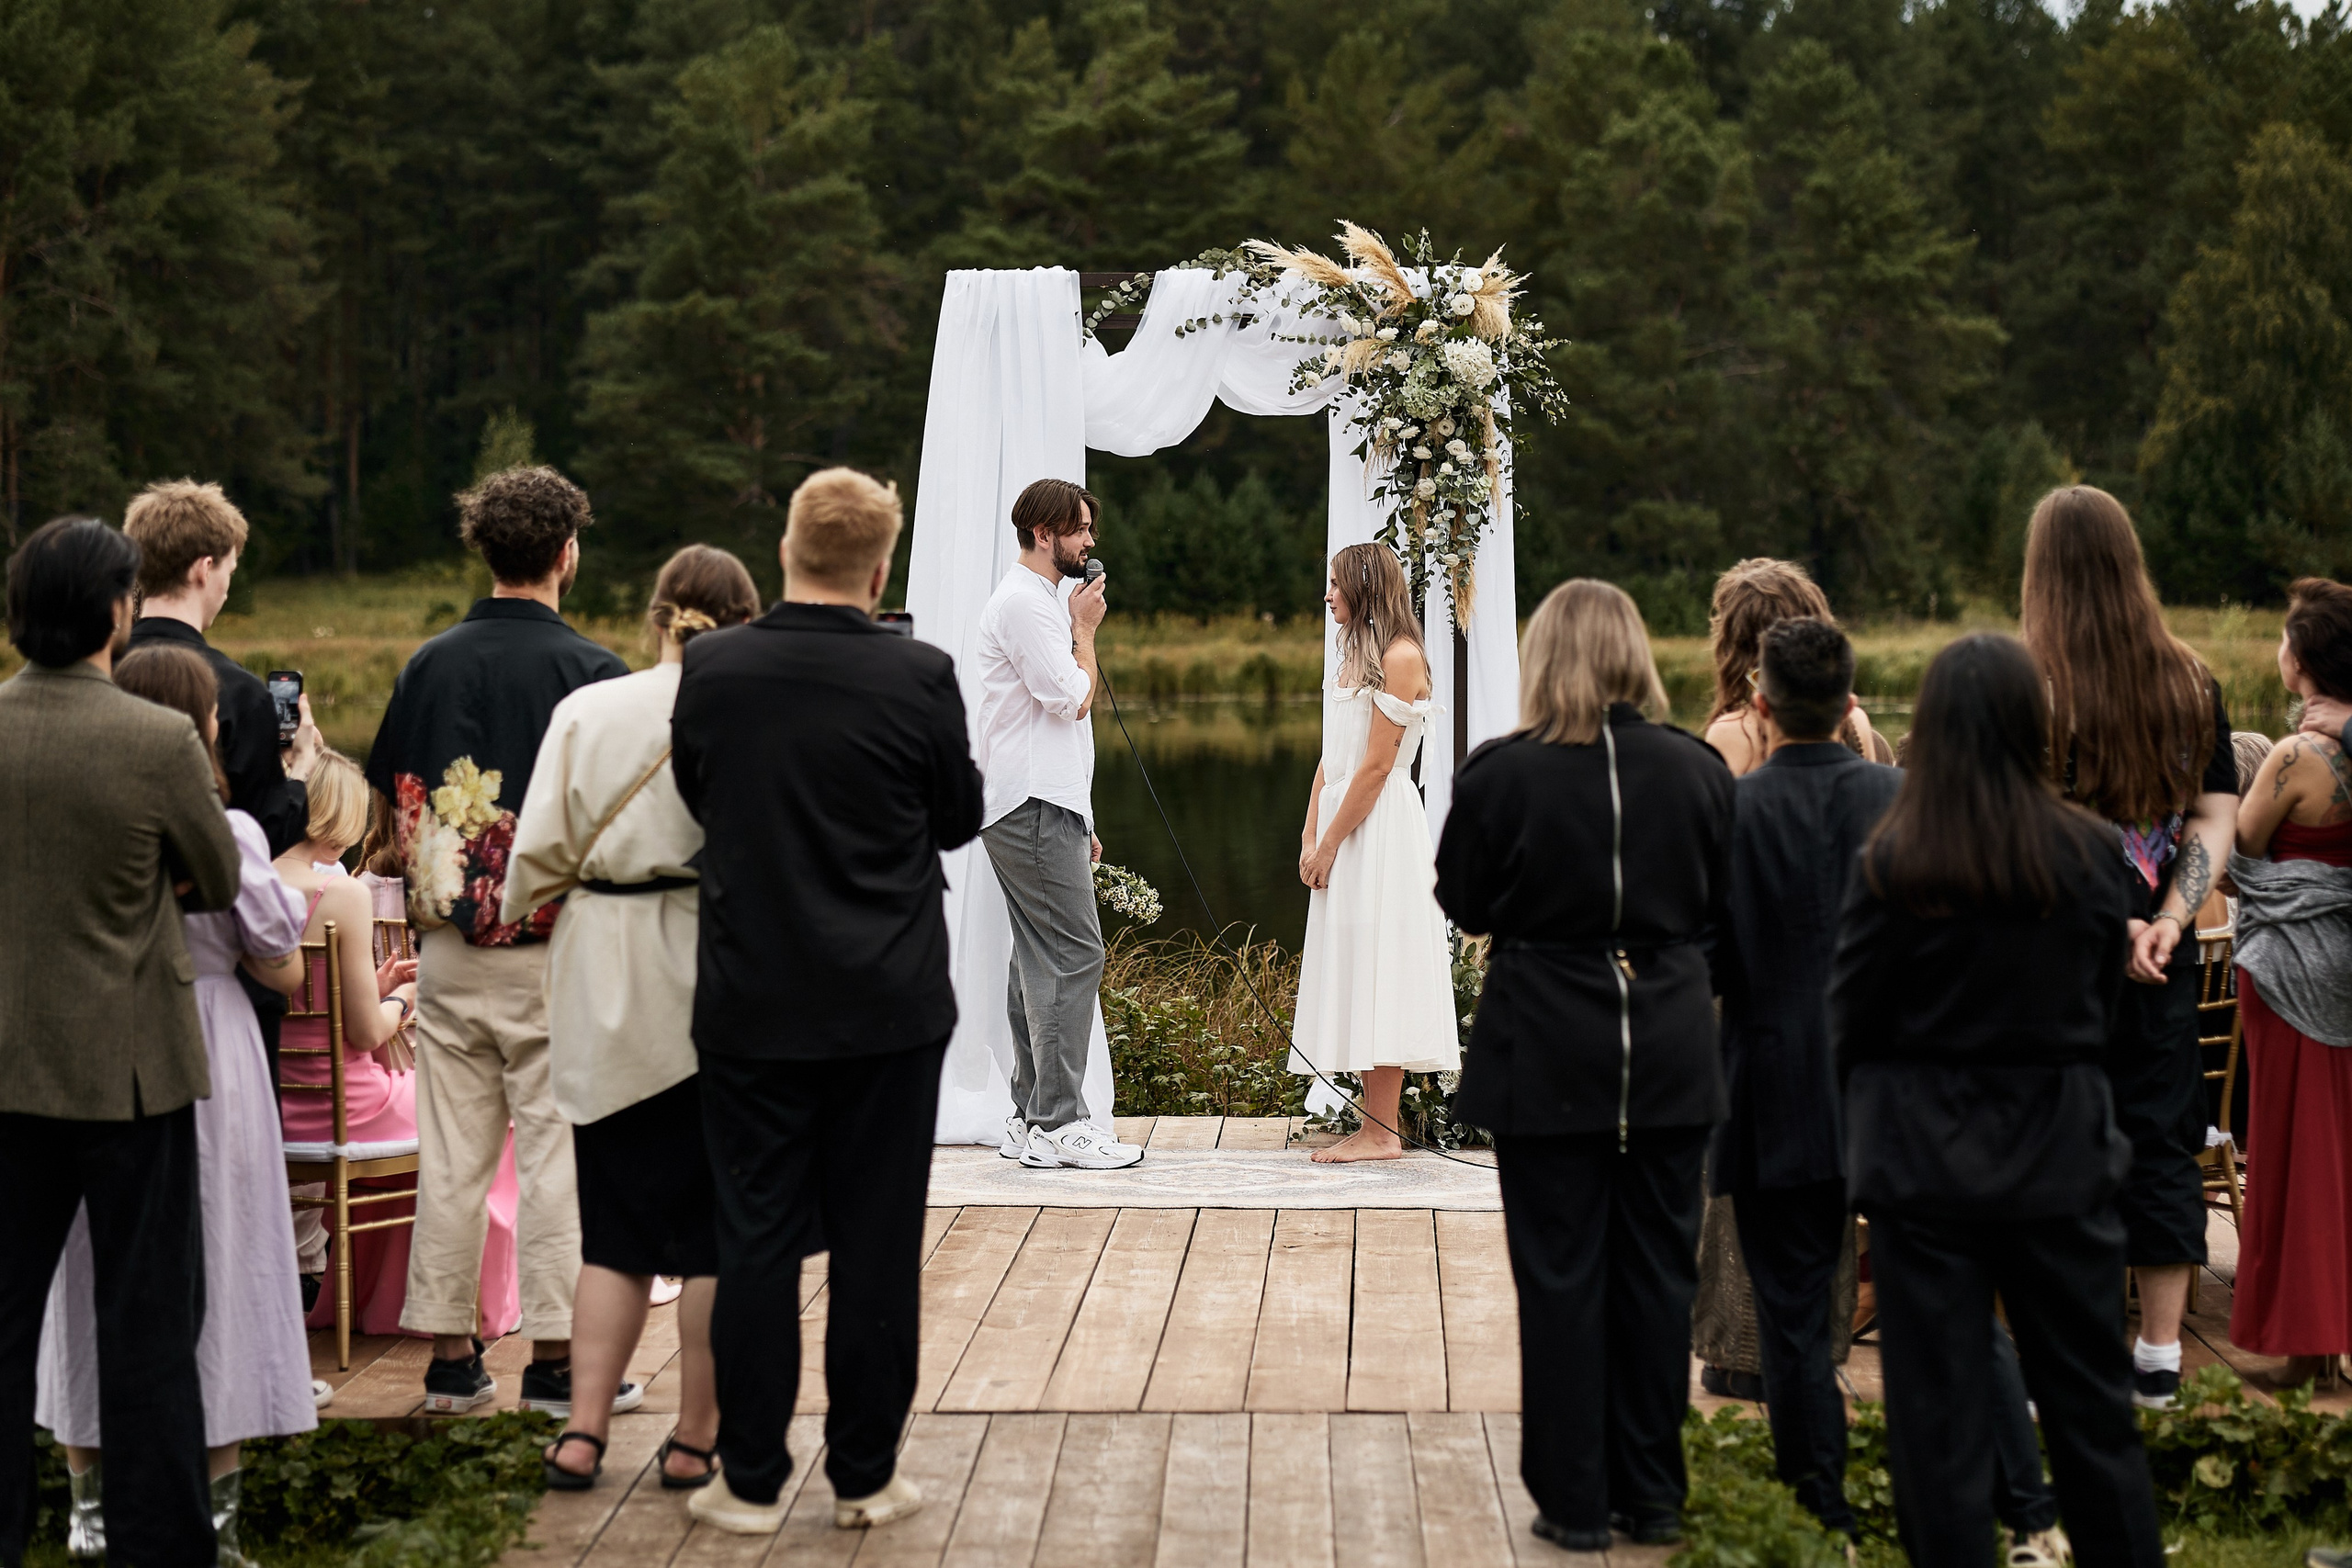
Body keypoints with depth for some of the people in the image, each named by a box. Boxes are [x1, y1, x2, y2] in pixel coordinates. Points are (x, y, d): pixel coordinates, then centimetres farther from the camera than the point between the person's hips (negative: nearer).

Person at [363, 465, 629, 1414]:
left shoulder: (428, 665, 6)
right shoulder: (589, 671, -8)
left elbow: (392, 805, 11)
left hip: (448, 948, 4)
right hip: (554, 948, -4)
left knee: (450, 1155, 9)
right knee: (556, 1149, 2)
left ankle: (449, 1356, 14)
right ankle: (556, 1358, 4)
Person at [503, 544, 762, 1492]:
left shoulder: (586, 711, 1)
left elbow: (540, 854, 1)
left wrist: (522, 918, 20)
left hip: (608, 989, 3)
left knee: (616, 1218, 12)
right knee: (718, 1218, 7)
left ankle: (585, 1430, 8)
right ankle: (696, 1438, 12)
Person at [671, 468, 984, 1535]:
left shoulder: (710, 669, -7)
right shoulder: (919, 678, -12)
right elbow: (960, 819, 2)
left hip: (751, 1003, 1)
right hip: (891, 1007, -1)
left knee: (756, 1243, 8)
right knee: (876, 1246, 8)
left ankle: (751, 1482, 14)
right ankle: (864, 1477, 15)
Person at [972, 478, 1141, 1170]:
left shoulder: (1039, 600, 23)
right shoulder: (1023, 601, -11)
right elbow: (1073, 697, -16)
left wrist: (1080, 823, 23)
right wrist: (1086, 629, 0)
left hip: (1042, 807, 11)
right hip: (1033, 807, -11)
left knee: (1040, 959, 9)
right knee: (1073, 955, -12)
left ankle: (1031, 1117, 12)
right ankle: (1059, 1123, -12)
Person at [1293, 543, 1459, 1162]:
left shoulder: (1400, 657, -11)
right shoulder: (1357, 655, 17)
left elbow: (1377, 766, -15)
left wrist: (1330, 845, -14)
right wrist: (1310, 838, 6)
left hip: (1379, 831, -9)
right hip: (1344, 825, 9)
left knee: (1375, 971, -8)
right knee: (1356, 975, 7)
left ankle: (1380, 1133, -6)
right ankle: (1376, 1128, 9)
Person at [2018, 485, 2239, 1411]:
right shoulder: (2192, 685, 3)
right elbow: (2216, 819, -1)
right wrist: (2169, 919, -9)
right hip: (2160, 966, 4)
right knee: (2158, 1146, 11)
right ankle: (2158, 1358, 17)